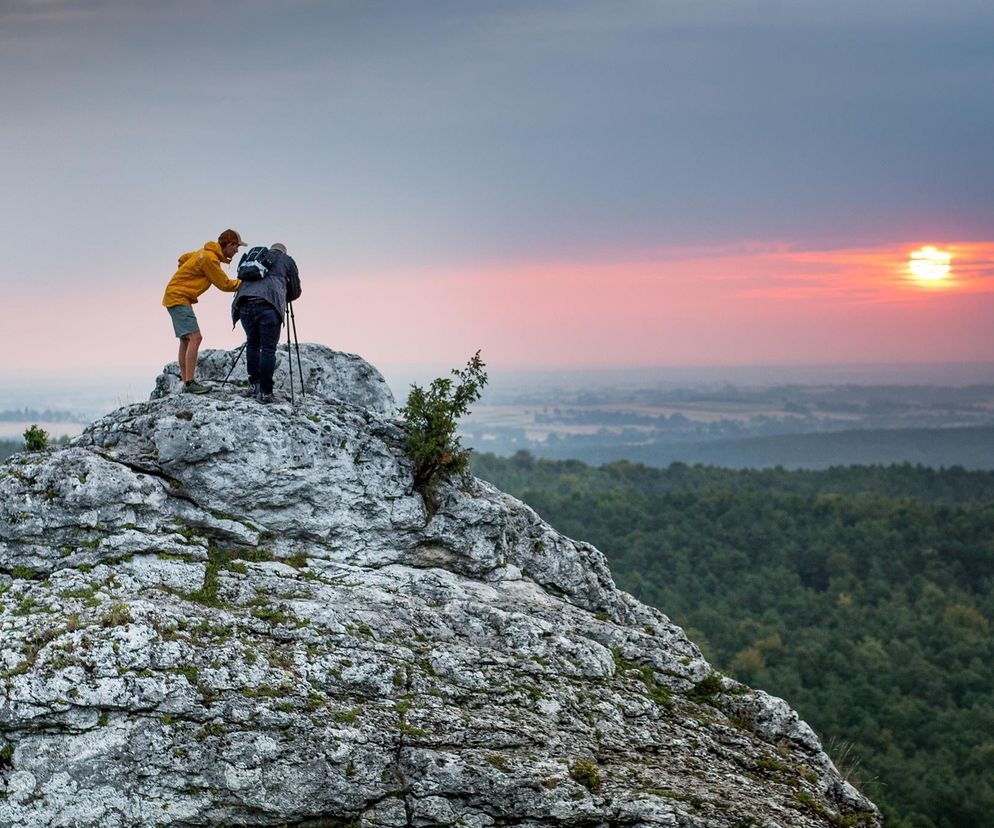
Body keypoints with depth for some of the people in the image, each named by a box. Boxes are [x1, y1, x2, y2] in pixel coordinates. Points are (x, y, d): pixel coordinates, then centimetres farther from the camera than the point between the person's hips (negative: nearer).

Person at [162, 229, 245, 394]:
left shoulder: (206, 252, 11)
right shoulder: (210, 258, -19)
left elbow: (183, 258, 25)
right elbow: (224, 284, -14)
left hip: (176, 296, 11)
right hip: (178, 298, -11)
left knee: (186, 340, 11)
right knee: (195, 337, -18)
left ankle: (186, 383, 13)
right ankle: (190, 383, -23)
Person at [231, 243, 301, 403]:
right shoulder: (287, 260, 24)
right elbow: (296, 291, 25)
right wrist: (283, 299, 46)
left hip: (244, 304, 4)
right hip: (269, 305, -4)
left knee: (252, 344, 21)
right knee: (268, 348, 0)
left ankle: (255, 384, 18)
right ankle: (265, 392, -5)